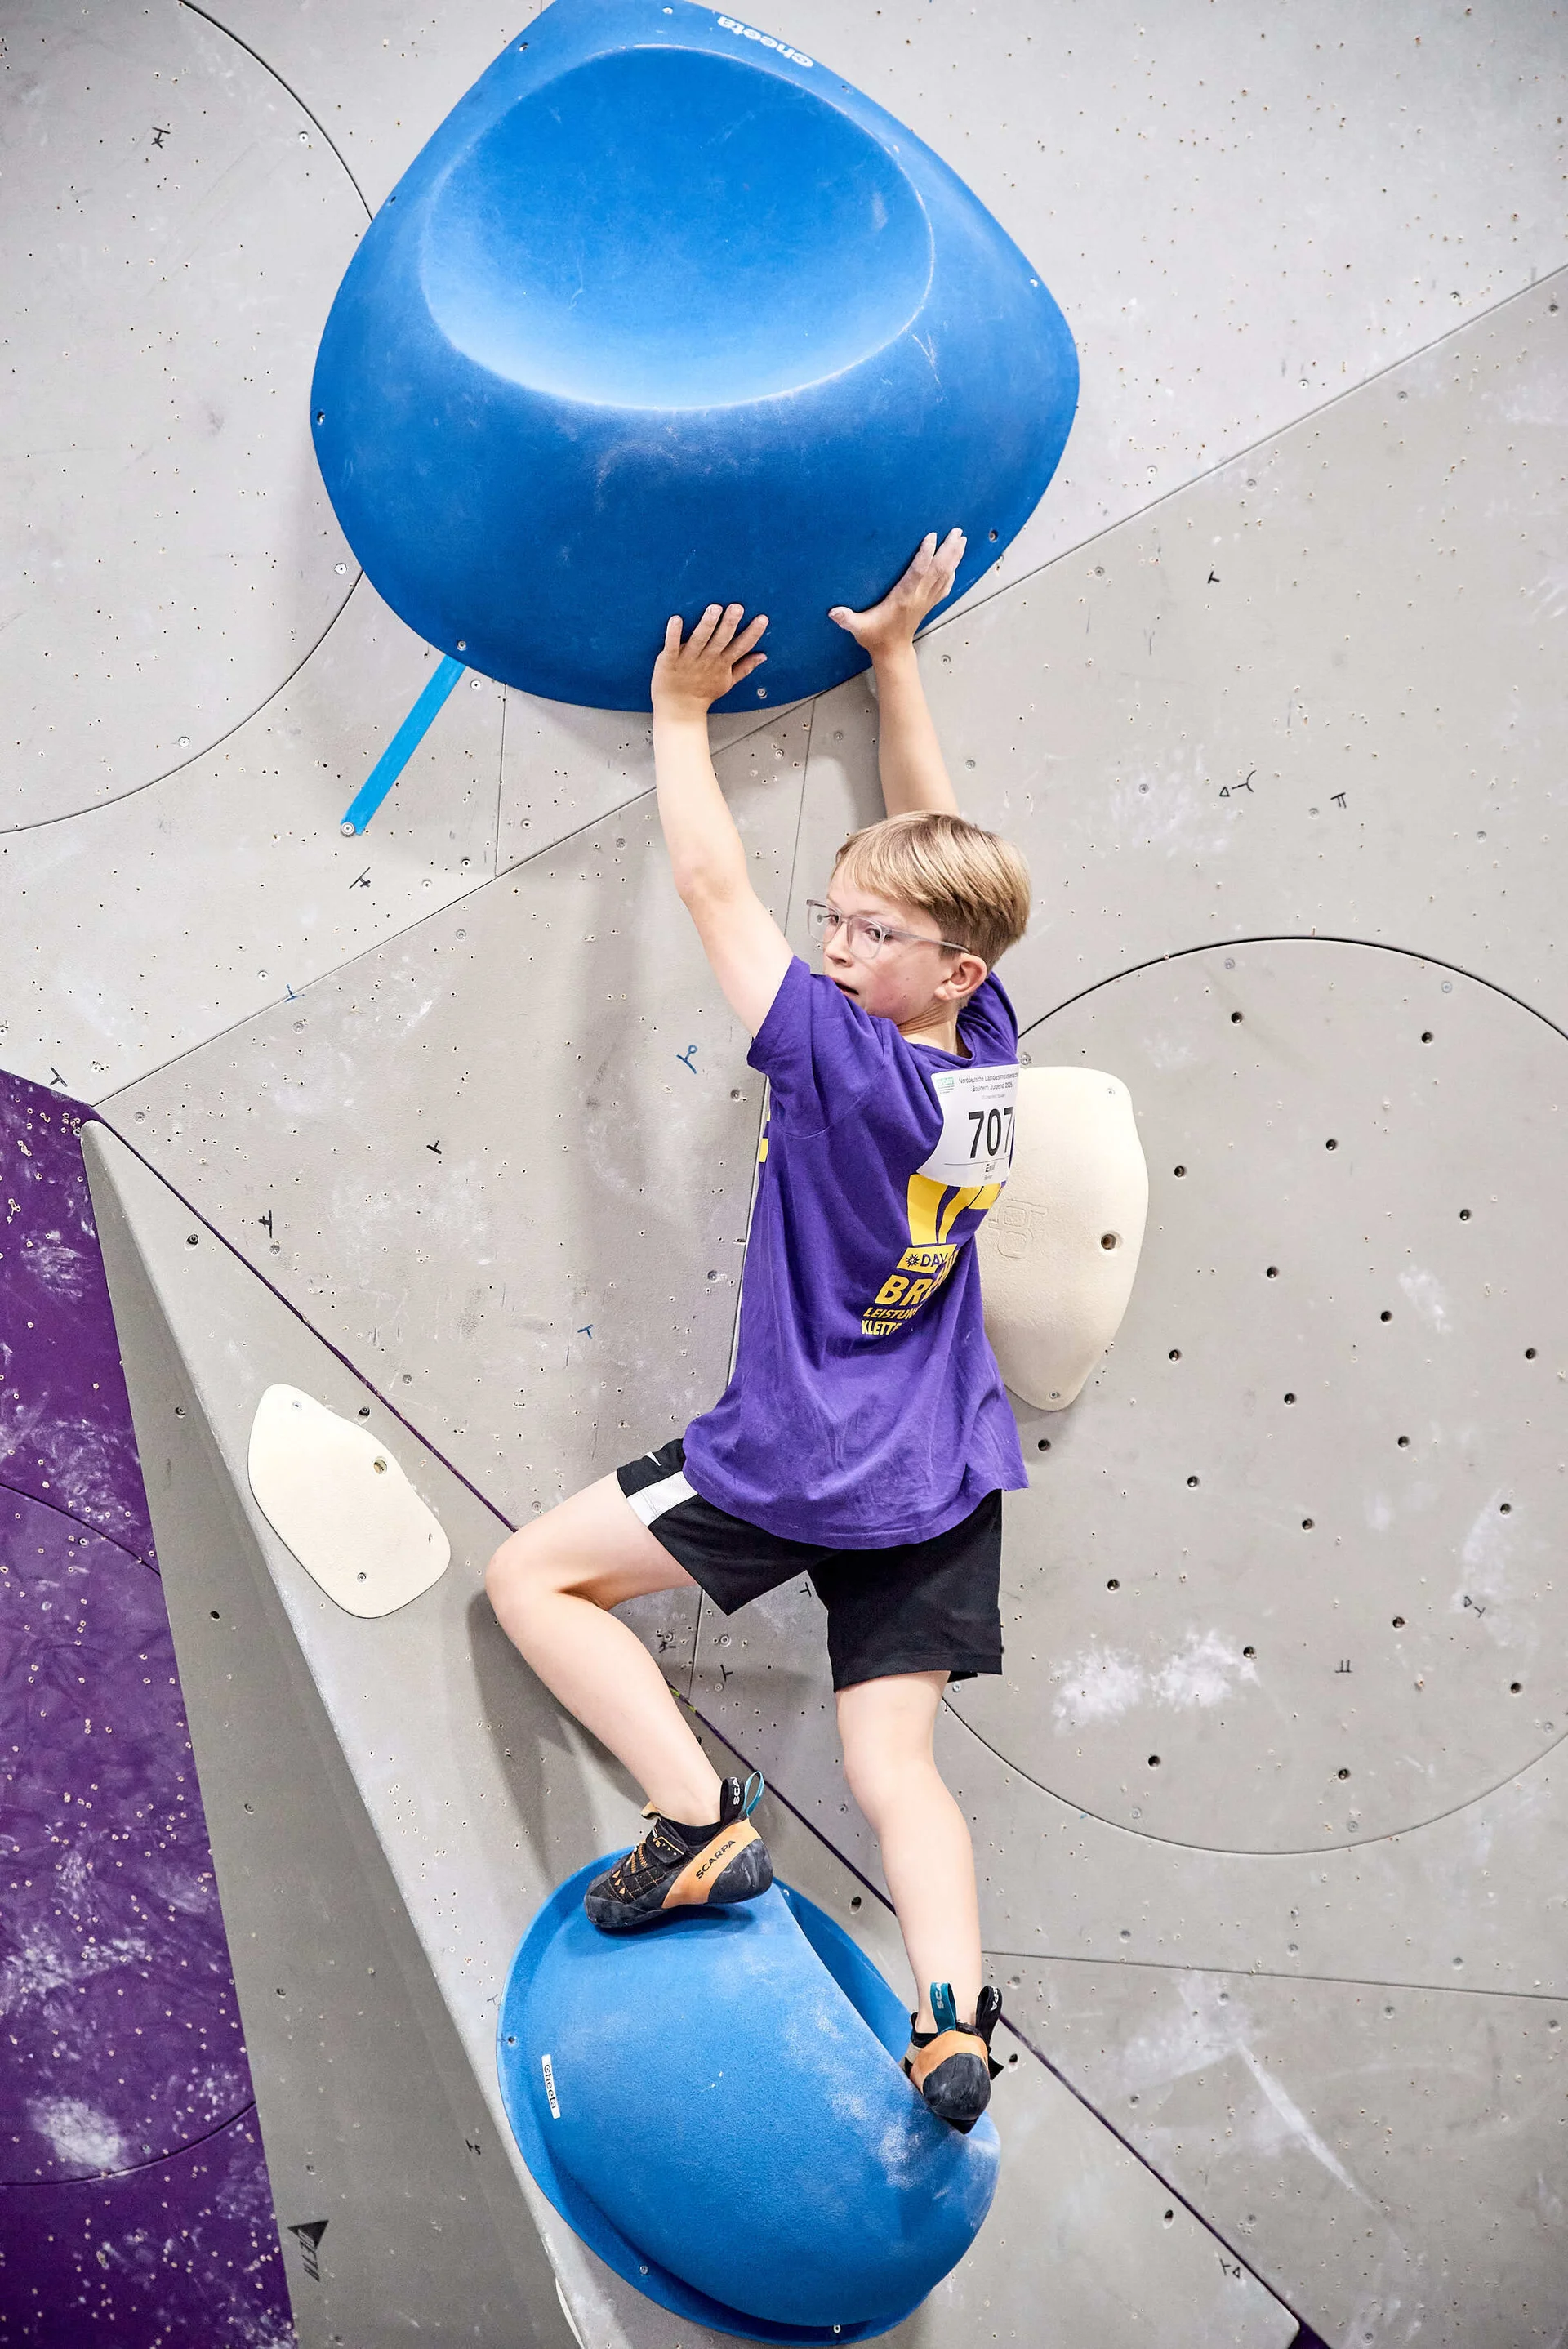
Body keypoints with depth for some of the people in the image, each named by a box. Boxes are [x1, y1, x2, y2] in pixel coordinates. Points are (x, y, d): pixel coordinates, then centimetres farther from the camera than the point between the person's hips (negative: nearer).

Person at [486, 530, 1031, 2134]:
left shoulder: (844, 1062, -20)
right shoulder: (988, 1054, -1)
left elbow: (713, 891, -12)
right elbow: (933, 847, 10)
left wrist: (679, 711, -1)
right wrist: (892, 655, 14)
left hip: (802, 1470, -7)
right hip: (946, 1485, 7)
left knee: (534, 1575, 6)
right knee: (894, 1772, 9)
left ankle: (697, 1817, -4)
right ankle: (954, 2023, -6)